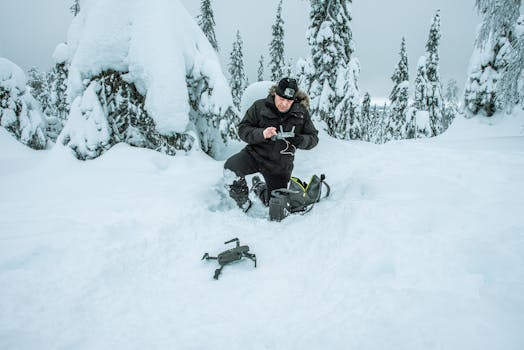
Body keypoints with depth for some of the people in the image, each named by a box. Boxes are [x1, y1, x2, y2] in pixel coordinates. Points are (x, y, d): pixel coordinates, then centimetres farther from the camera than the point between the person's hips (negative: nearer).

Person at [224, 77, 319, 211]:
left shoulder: (301, 113, -6)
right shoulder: (260, 106, -10)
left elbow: (313, 137, -2)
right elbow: (243, 129, -10)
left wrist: (300, 140, -25)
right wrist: (261, 134, -30)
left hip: (280, 165, 2)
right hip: (255, 153, -1)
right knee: (230, 169, -32)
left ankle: (259, 186, 41)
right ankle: (244, 204, -5)